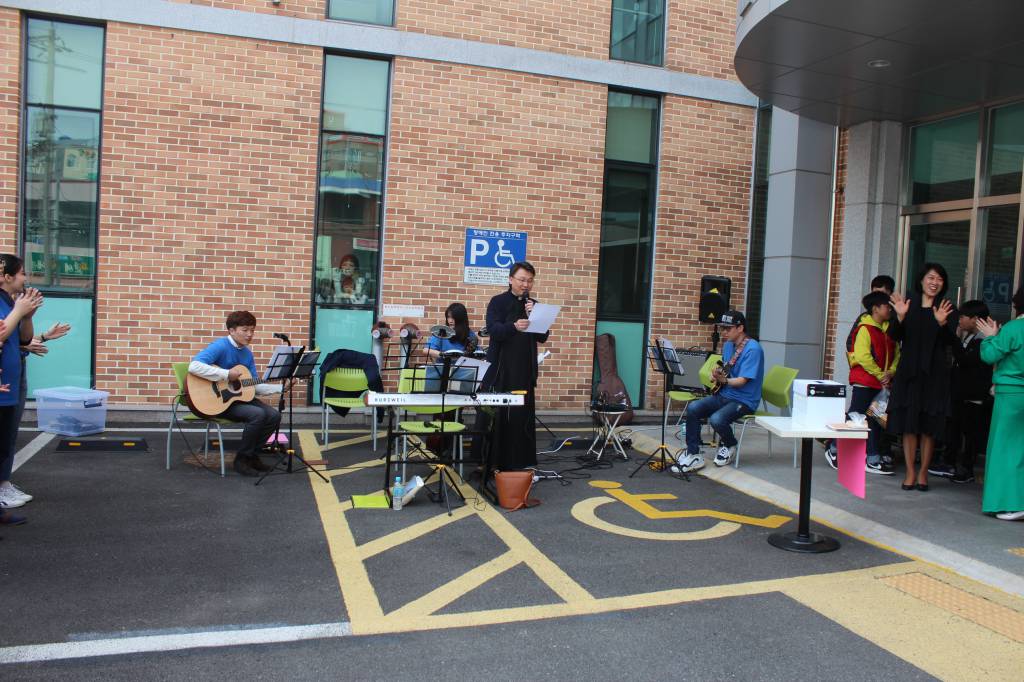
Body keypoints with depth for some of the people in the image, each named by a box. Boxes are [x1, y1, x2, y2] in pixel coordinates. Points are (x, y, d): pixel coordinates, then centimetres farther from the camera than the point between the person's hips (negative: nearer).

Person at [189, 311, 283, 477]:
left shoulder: (247, 353, 8)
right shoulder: (220, 346, -16)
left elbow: (255, 386, 8)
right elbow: (194, 366, -32)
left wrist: (281, 387, -4)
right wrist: (226, 374, -29)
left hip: (239, 396, 8)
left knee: (274, 415, -8)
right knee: (258, 414, -27)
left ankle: (252, 455, 9)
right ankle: (241, 459, -9)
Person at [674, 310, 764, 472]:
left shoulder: (753, 349, -17)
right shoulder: (728, 345, 10)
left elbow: (742, 381, -21)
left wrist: (723, 380, -35)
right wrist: (716, 374, 0)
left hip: (744, 400, -8)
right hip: (723, 395, 8)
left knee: (716, 419, -31)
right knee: (692, 408, -14)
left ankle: (729, 445, 4)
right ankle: (693, 454, -9)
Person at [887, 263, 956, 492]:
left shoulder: (947, 309, 3)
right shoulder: (909, 305, 5)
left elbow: (951, 341, -7)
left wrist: (942, 323, -26)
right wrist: (900, 317, -20)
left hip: (934, 373, -1)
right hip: (909, 370, 1)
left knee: (929, 425, 2)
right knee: (908, 423, 2)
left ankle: (923, 473, 12)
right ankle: (910, 472, 10)